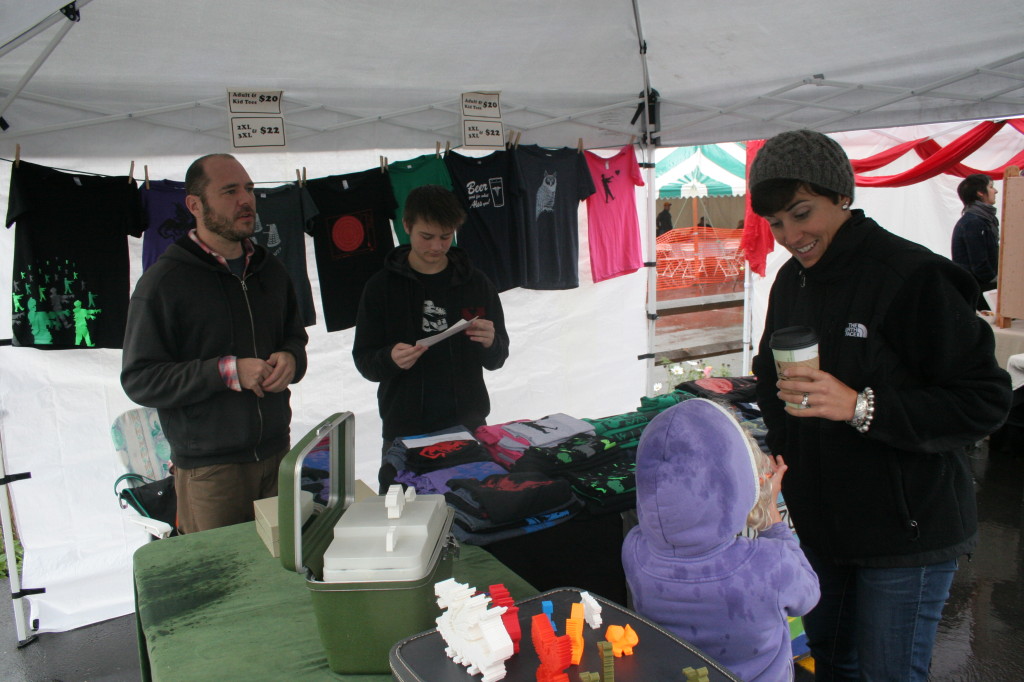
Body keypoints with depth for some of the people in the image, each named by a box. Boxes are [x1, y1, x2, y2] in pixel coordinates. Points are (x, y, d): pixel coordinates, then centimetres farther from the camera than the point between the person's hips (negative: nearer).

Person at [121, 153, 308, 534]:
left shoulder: (269, 270, 11)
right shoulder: (164, 280, -9)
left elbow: (295, 335, 22)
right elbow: (139, 380, -12)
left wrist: (291, 359, -3)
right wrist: (227, 371, -23)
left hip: (277, 455, 6)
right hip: (210, 468, -5)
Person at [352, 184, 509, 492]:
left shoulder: (476, 283, 4)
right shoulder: (381, 287, 0)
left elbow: (497, 359, 7)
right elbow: (364, 361, 1)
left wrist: (490, 343, -14)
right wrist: (390, 358, -19)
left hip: (468, 426, 2)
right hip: (404, 430, -1)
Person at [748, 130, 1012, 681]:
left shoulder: (913, 277, -19)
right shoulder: (790, 281, 5)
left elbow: (986, 402, -22)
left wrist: (861, 407, -31)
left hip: (905, 530, -7)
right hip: (816, 522, 7)